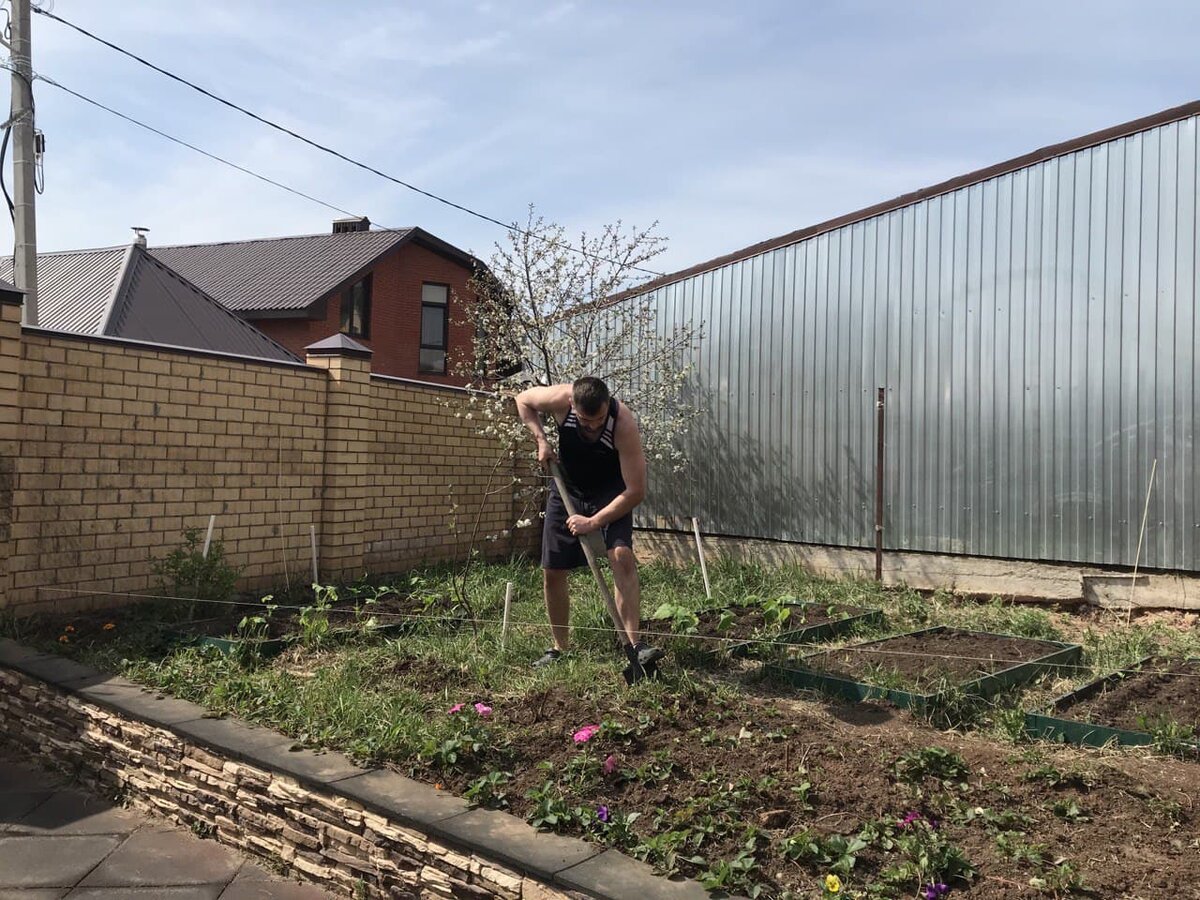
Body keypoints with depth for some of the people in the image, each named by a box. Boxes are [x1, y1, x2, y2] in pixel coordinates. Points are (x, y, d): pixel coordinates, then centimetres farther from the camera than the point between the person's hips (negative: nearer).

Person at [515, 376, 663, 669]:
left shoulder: (623, 423, -34)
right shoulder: (560, 399, -27)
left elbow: (636, 491, -30)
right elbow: (523, 399, -3)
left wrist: (593, 522, -29)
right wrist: (540, 440, -15)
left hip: (611, 492, -3)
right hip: (567, 488, 3)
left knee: (623, 557, -24)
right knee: (551, 572, 2)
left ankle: (634, 644, -24)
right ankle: (559, 647, 16)